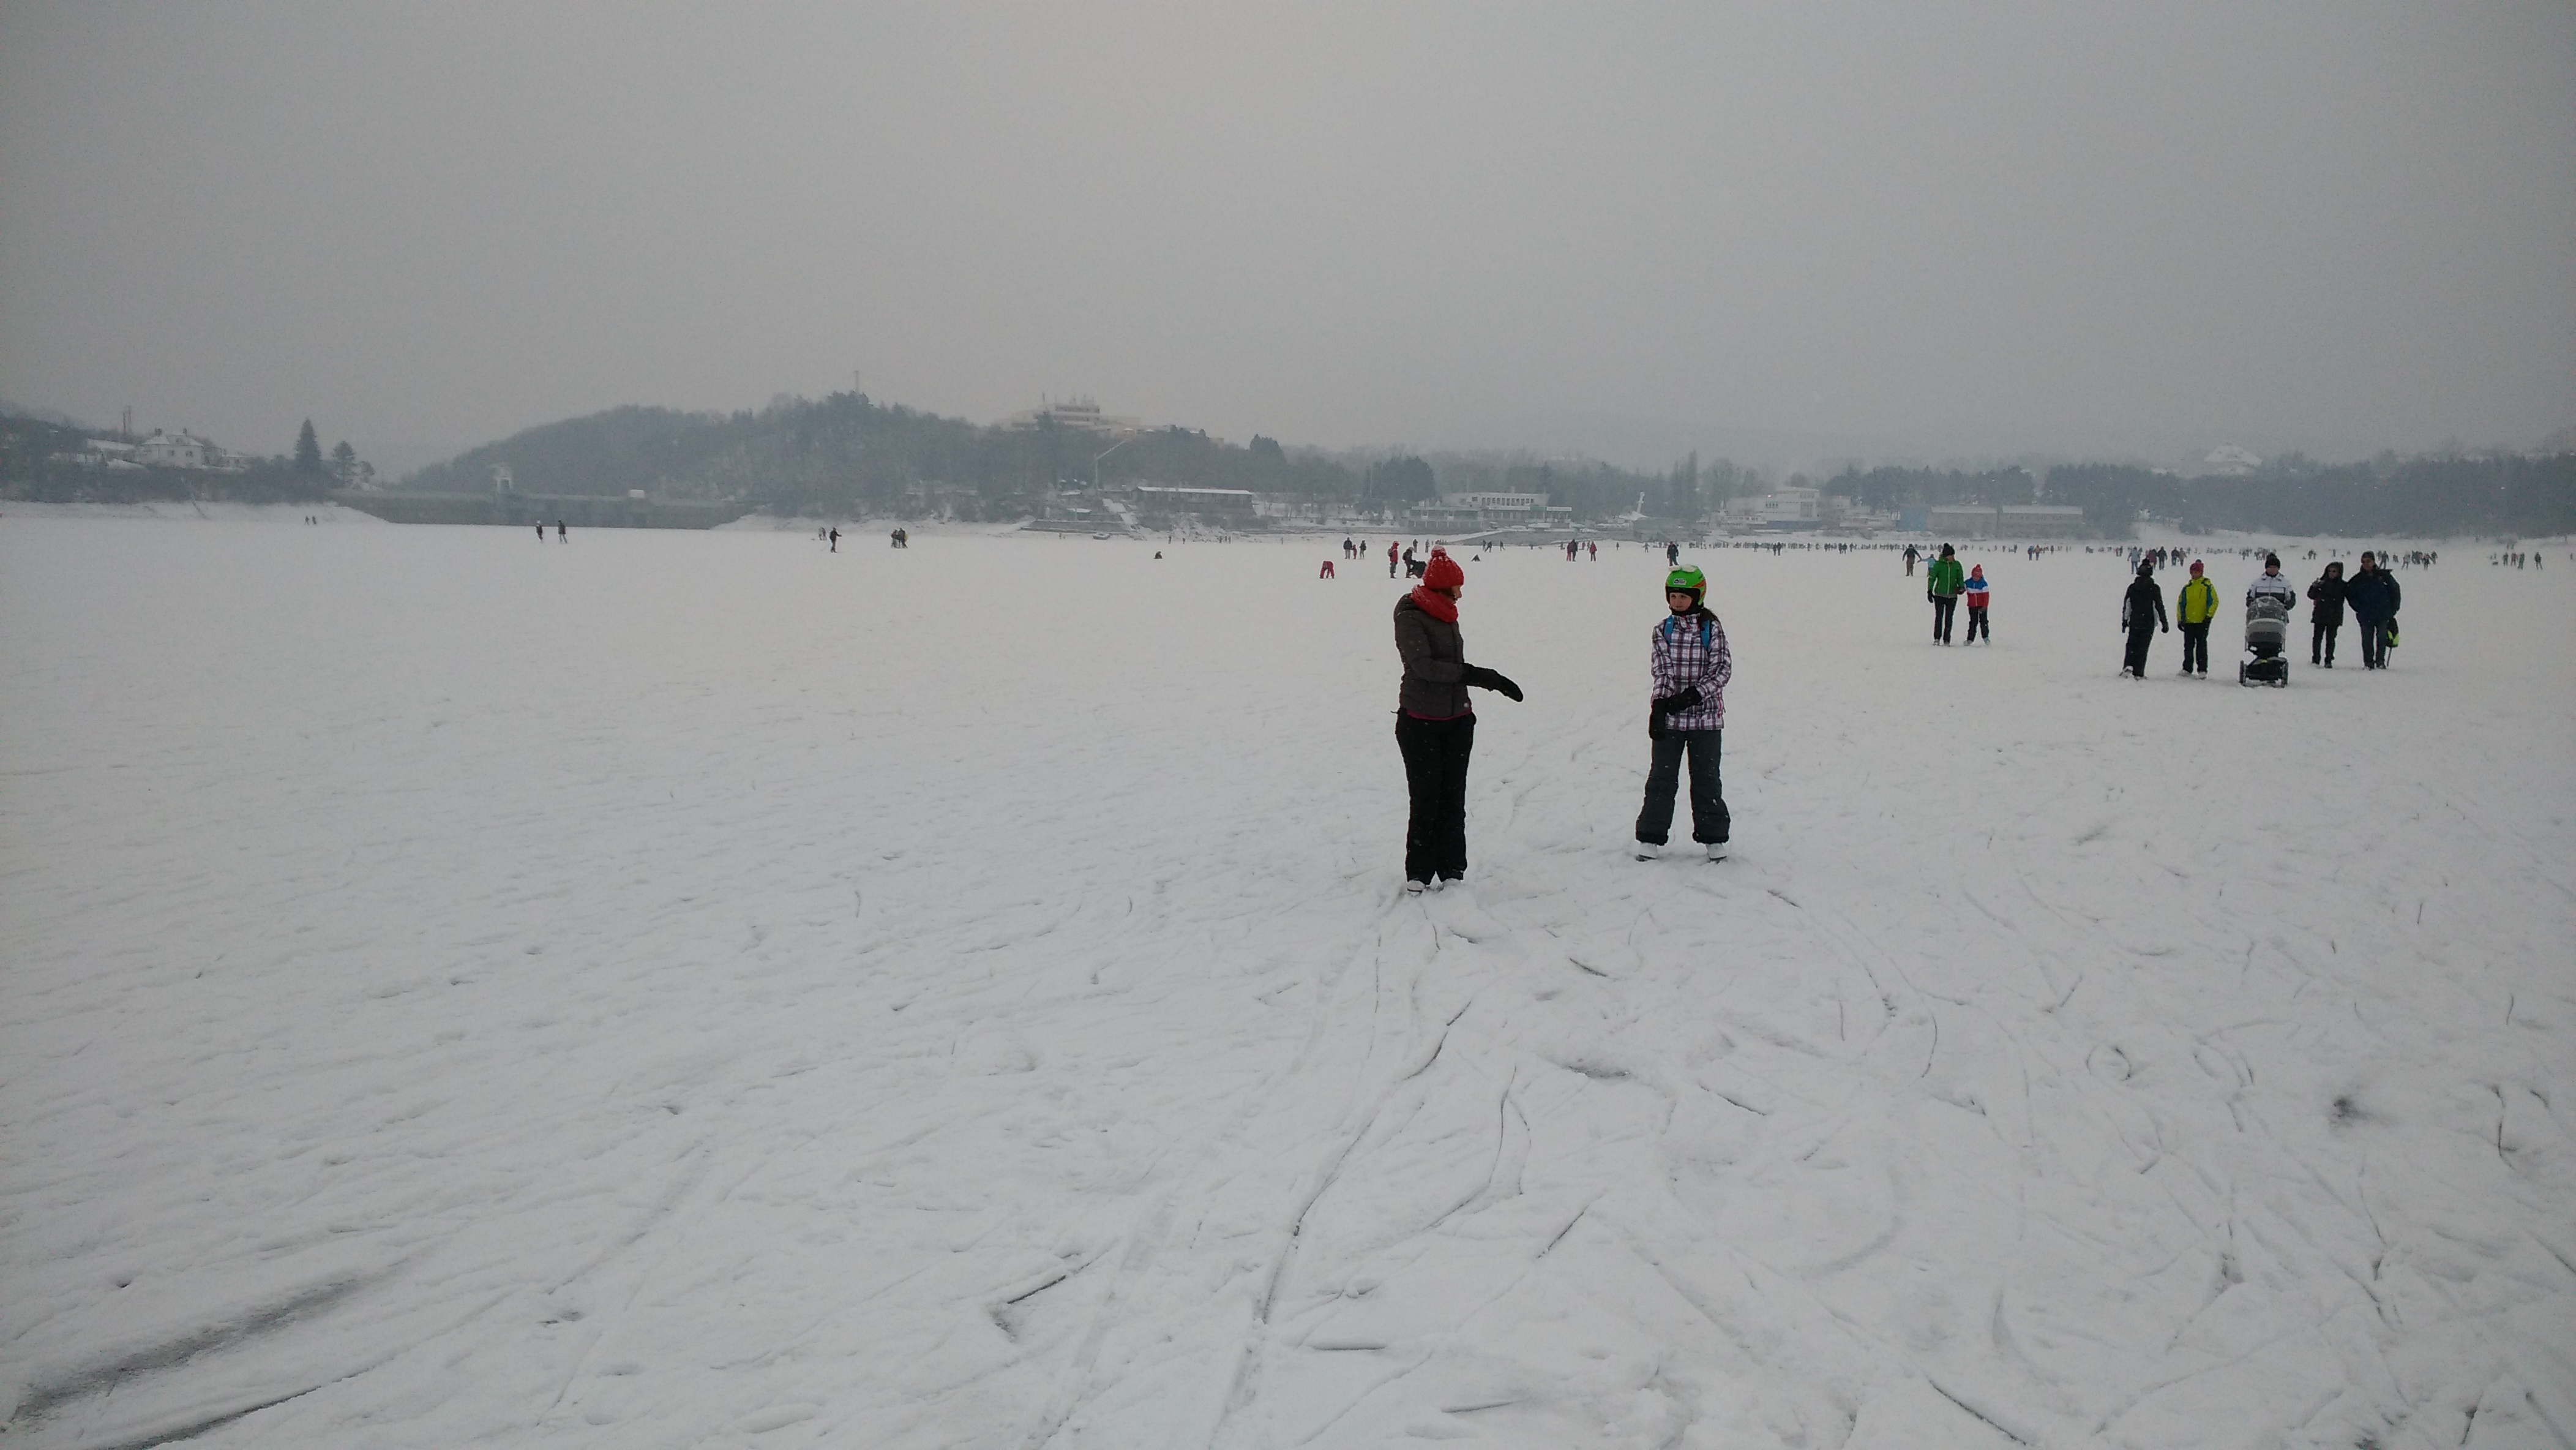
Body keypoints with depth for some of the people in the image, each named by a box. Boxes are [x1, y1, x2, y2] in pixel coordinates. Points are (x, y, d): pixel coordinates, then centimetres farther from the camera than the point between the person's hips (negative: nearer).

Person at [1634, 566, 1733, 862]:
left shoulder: (1712, 628, -1)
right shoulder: (1663, 629, 3)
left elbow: (1723, 669, -6)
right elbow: (1661, 670, -3)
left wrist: (1694, 694, -16)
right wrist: (1658, 706, -15)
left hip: (1706, 716, -1)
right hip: (1669, 716, 1)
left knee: (1706, 779, 7)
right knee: (1661, 777, 3)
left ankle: (1715, 837, 20)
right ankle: (1651, 837, 11)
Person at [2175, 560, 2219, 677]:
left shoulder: (2207, 586, 1)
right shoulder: (2187, 587, 13)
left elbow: (2214, 602, -1)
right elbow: (2181, 603, 16)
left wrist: (2209, 617, -10)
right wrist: (2180, 620, 9)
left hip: (2202, 622, -4)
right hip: (2188, 622, 4)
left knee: (2202, 646, -4)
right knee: (2188, 646, 8)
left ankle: (2202, 670, -2)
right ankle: (2187, 668, 16)